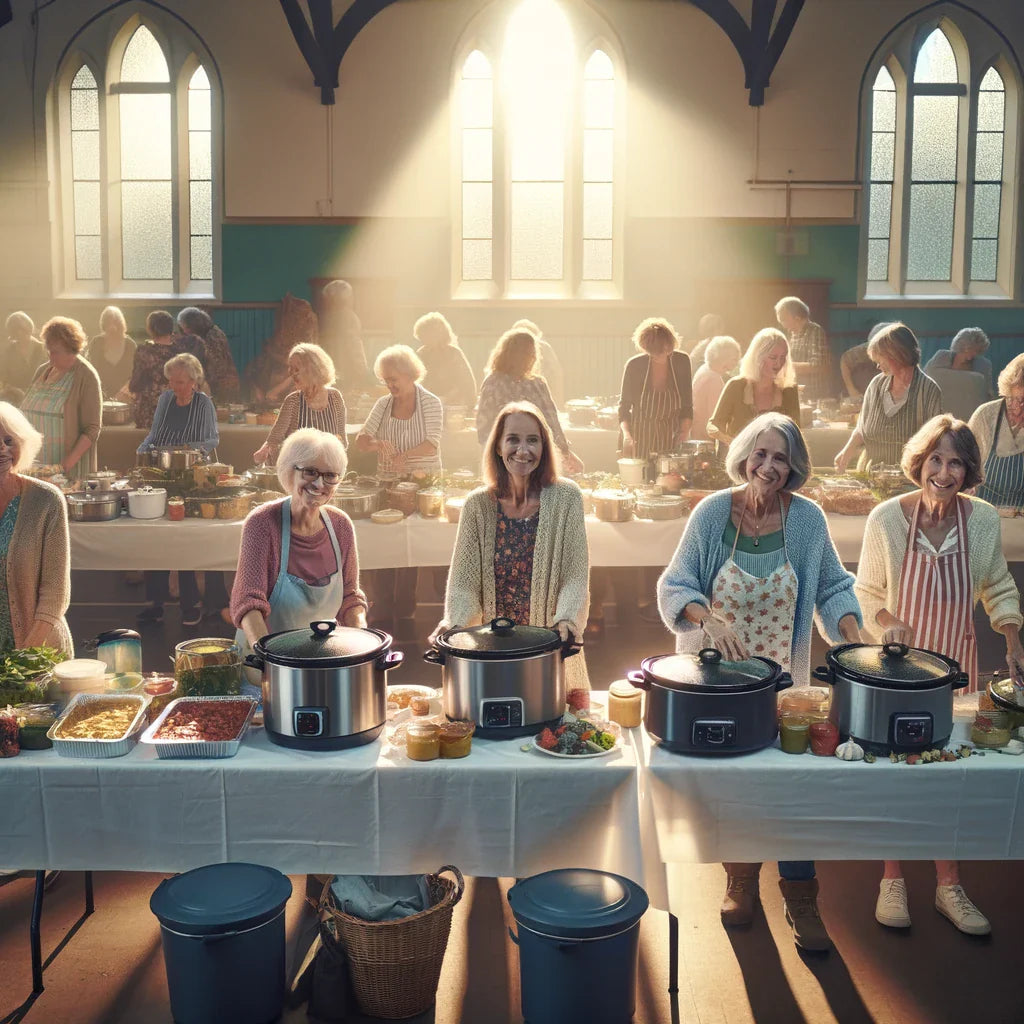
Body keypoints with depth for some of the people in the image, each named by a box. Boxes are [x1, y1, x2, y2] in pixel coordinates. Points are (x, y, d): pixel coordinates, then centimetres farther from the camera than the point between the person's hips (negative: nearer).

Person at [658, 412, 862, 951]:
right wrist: (710, 619, -25)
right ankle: (740, 878, 32)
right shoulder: (713, 512, -9)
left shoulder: (807, 518, -6)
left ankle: (800, 895, 18)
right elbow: (675, 585, -7)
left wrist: (854, 641, -13)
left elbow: (832, 587, 3)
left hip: (782, 677, 0)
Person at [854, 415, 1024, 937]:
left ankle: (948, 884, 26)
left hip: (956, 663, 2)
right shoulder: (887, 518, -12)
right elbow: (867, 592, -1)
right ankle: (892, 878, 25)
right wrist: (887, 623, -20)